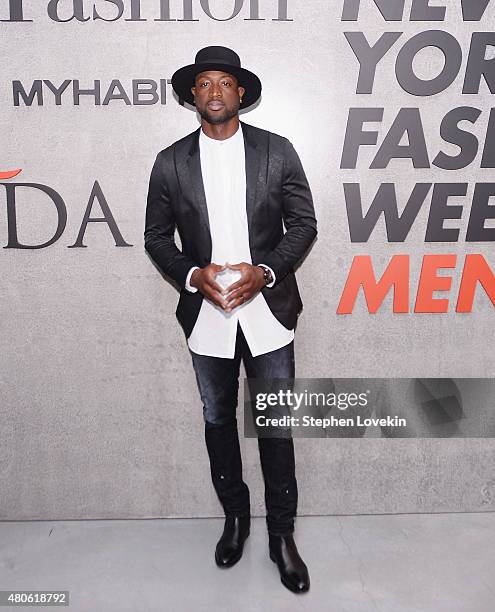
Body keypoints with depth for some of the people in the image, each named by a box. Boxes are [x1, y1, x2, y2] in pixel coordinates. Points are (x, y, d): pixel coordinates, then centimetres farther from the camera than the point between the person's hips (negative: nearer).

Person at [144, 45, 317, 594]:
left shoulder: (277, 151, -1)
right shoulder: (170, 162, 2)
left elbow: (304, 224, 0)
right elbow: (156, 236, 5)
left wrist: (265, 271, -15)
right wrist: (193, 276, -13)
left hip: (268, 311, -1)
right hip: (206, 316, 2)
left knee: (275, 424, 6)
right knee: (218, 421, 15)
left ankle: (281, 534, 27)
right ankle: (235, 518, 39)